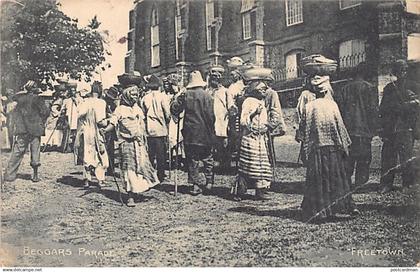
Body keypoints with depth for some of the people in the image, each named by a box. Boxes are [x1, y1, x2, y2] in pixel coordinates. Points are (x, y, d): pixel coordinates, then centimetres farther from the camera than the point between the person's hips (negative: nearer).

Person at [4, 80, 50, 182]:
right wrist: (42, 123, 2)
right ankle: (35, 176, 8)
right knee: (35, 152, 6)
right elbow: (46, 111, -10)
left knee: (17, 152, 6)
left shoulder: (18, 99, 4)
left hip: (21, 130, 2)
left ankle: (9, 175, 4)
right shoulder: (36, 98, -5)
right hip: (34, 129, -2)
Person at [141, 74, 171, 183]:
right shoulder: (163, 96, -6)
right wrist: (167, 123, 9)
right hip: (161, 129, -3)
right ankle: (160, 177, 8)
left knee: (150, 155, 10)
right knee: (161, 155, 4)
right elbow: (167, 114, -9)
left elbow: (142, 114, 3)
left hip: (149, 130, 3)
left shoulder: (145, 98, 3)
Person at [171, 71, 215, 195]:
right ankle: (209, 181, 16)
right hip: (204, 133, -1)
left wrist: (176, 99, 16)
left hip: (190, 132, 1)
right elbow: (210, 115, -9)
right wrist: (211, 130, 1)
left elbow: (174, 109, -3)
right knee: (207, 158, 14)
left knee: (192, 159, 7)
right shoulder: (206, 95, -7)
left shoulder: (185, 95, -2)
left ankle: (196, 184, 6)